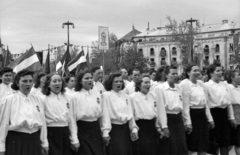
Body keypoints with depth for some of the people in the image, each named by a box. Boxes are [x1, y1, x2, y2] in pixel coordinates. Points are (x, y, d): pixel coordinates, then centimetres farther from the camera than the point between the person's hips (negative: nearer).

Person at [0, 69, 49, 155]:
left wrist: (44, 143, 12)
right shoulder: (8, 100, -4)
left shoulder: (38, 100, 8)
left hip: (34, 141, 4)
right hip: (15, 141, -4)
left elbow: (43, 122, 11)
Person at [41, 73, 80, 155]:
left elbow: (71, 120, 10)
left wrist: (74, 140, 7)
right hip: (51, 134, -4)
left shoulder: (67, 99, 8)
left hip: (65, 133, 4)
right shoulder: (44, 99, -5)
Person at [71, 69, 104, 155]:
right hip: (82, 129, -4)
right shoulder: (75, 96, -7)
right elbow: (73, 116, -8)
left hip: (95, 128, 4)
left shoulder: (97, 93, 7)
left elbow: (101, 112, 12)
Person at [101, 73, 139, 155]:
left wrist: (134, 129, 7)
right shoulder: (106, 95, -4)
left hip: (125, 129, 6)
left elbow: (130, 113, 13)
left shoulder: (125, 96, 13)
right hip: (114, 129, -6)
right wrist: (105, 132, -16)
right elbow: (105, 114, -11)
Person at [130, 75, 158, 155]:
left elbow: (158, 111, 12)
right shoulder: (132, 97, -6)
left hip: (152, 126, 5)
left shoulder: (153, 96, 10)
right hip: (140, 127, -5)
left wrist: (158, 126, 8)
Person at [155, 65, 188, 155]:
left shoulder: (178, 88, 11)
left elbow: (182, 106, 12)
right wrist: (164, 126, -16)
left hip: (178, 119, 6)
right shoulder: (160, 88, -9)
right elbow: (160, 108, -13)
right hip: (168, 120, -6)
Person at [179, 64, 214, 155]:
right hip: (192, 114, -7)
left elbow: (205, 103, 15)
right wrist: (187, 122, -17)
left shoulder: (201, 84, 12)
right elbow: (185, 104, -14)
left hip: (202, 114, 7)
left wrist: (210, 118, 12)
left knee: (203, 147, 10)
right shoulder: (184, 84, -10)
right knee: (190, 147, 0)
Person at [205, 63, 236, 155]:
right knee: (215, 141, 3)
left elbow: (229, 102, 14)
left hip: (224, 113, 6)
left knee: (225, 140, 8)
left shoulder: (224, 85, 11)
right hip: (214, 113, -6)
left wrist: (231, 117, 13)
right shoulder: (207, 86, -10)